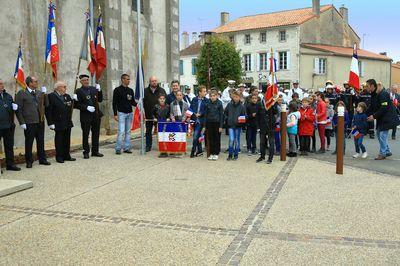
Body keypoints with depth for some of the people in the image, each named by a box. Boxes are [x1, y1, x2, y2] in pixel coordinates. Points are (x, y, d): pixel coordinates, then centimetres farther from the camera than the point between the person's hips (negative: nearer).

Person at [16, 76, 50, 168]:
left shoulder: (39, 92, 11)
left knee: (41, 141, 13)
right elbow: (18, 109, -6)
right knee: (29, 142, 5)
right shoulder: (21, 93, -4)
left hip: (40, 121, 5)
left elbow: (46, 104, 6)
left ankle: (42, 159, 24)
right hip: (29, 122, -5)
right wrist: (22, 122, -11)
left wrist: (44, 94, -5)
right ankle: (29, 161, 16)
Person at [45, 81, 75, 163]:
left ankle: (66, 156, 23)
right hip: (59, 124, -6)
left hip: (68, 123, 6)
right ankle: (59, 157, 12)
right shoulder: (51, 96, -9)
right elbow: (48, 110, -13)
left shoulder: (67, 96, 13)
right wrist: (51, 123, -17)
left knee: (67, 140, 12)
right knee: (59, 140, 3)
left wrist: (74, 101, -5)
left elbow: (70, 107, 14)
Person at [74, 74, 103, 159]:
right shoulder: (78, 91, -4)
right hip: (85, 116, -5)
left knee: (96, 134, 11)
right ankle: (86, 152, 12)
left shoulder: (94, 89, 10)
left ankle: (95, 151, 22)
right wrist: (86, 107, -18)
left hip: (96, 115, 5)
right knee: (85, 135, 2)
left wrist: (99, 91, -1)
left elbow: (100, 100, 12)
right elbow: (76, 104, -9)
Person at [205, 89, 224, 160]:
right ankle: (211, 153, 15)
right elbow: (206, 114, 8)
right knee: (211, 139, 7)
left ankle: (216, 154, 12)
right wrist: (205, 125, 5)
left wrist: (221, 126, -8)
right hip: (209, 123, 3)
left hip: (217, 123, -3)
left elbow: (221, 115, -4)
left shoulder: (219, 103, -4)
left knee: (217, 139, 4)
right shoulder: (208, 104, 3)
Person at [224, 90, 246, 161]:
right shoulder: (229, 105, 2)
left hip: (238, 126, 0)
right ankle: (230, 155, 7)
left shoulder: (241, 106, -2)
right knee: (231, 139, -7)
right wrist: (227, 119, 0)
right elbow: (225, 113, 13)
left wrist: (242, 120, -14)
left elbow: (244, 116, 3)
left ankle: (236, 155, 19)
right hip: (230, 125, 0)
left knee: (237, 140, 8)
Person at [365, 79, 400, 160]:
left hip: (387, 118, -10)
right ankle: (387, 151, 26)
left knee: (382, 135, -7)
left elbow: (384, 108, -26)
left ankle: (382, 154, 4)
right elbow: (372, 107, 12)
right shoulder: (373, 94, 7)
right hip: (381, 118, 10)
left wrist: (374, 116, -23)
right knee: (379, 134, 15)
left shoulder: (382, 94, -22)